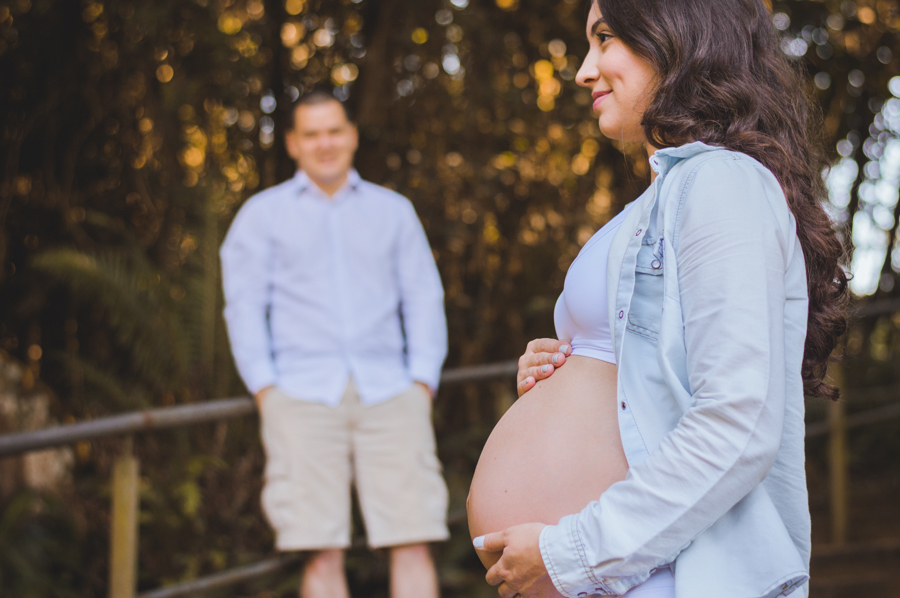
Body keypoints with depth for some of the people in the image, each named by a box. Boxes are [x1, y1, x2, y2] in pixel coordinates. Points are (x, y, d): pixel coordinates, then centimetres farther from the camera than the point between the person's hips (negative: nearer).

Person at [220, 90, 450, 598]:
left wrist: (423, 382, 0)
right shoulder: (262, 214, 16)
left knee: (413, 541, -10)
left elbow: (424, 300, 14)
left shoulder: (394, 210, 20)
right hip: (304, 397, -1)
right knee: (323, 552, -9)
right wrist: (266, 391, -3)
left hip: (388, 392, 1)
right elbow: (244, 305, 9)